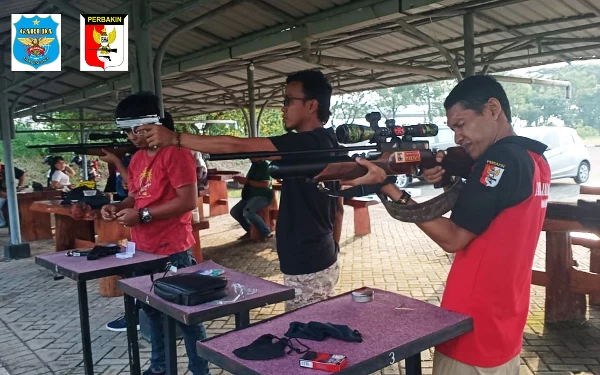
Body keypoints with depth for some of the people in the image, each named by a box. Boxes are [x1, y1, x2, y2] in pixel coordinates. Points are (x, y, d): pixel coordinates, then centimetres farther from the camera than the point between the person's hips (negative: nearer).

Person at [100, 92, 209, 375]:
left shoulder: (175, 153, -15)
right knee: (152, 309, 19)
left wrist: (142, 215, -20)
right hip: (143, 249, 9)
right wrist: (118, 207, 1)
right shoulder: (137, 159, 12)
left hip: (172, 251, -9)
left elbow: (188, 201, -21)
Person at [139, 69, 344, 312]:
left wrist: (175, 138, -20)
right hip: (323, 261, 10)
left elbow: (237, 146, -25)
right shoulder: (326, 144, 10)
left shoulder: (307, 143, -20)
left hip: (307, 268, -10)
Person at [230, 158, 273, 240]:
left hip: (263, 196, -9)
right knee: (234, 211, 2)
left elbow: (266, 184, -22)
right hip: (251, 195, 9)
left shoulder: (265, 165, -13)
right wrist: (242, 180, 2)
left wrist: (247, 181, -20)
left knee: (247, 211, -31)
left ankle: (266, 233, -16)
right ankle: (250, 231, 16)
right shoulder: (254, 165, 13)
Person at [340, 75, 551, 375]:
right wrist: (449, 183, -3)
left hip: (474, 332, -9)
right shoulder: (534, 159, 8)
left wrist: (386, 186, -19)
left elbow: (452, 238, -19)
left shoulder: (502, 158, -20)